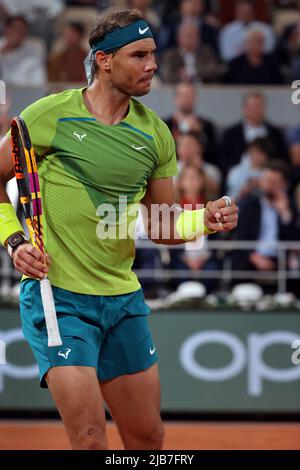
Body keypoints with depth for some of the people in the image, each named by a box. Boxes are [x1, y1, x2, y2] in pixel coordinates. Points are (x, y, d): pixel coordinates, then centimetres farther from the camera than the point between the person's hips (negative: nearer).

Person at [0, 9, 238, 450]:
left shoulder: (155, 134, 6)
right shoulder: (50, 116, -7)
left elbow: (160, 225, 13)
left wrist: (203, 219, -6)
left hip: (124, 299, 5)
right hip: (57, 296, -5)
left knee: (148, 438, 9)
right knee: (90, 438, -14)